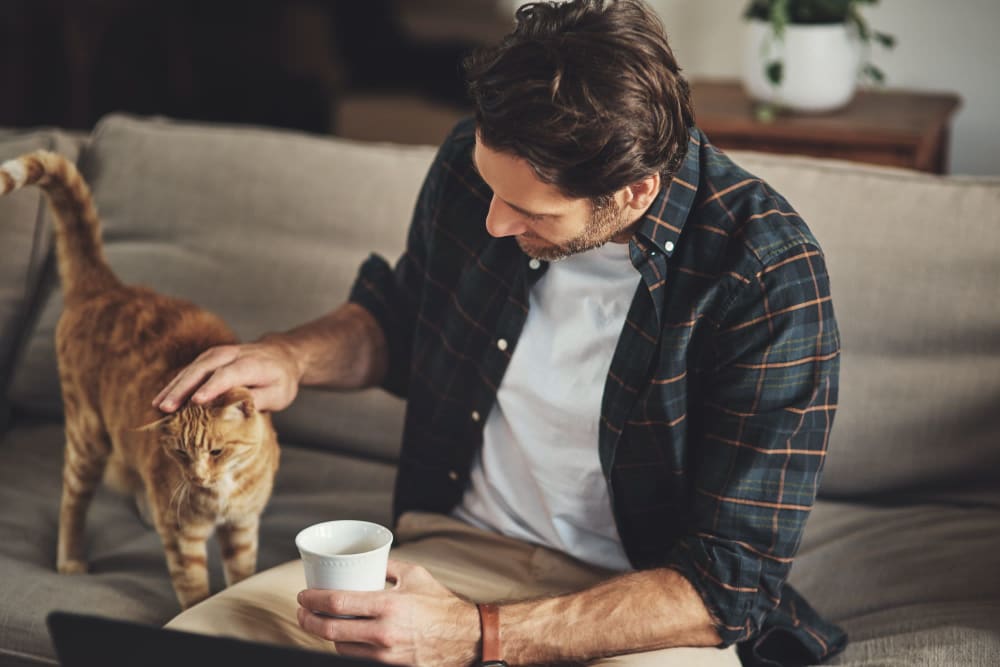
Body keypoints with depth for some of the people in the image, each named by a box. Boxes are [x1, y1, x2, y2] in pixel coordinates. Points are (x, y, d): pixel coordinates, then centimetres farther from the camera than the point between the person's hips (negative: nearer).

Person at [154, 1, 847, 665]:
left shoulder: (770, 282, -21)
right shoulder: (479, 160, -6)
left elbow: (731, 580, -21)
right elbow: (396, 320, 17)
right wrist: (293, 355, -6)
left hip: (652, 607, -3)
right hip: (456, 547, 4)